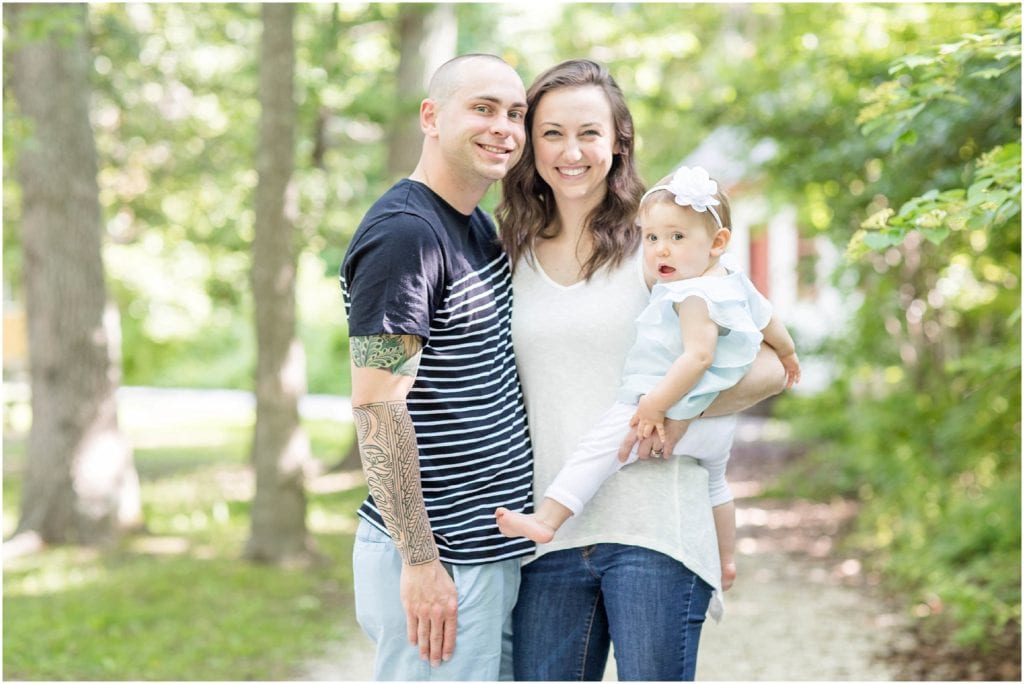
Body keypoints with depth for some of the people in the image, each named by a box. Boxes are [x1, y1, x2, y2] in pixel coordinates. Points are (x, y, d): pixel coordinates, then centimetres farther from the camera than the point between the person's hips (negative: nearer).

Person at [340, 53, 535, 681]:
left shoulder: (478, 226, 13)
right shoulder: (403, 234, -16)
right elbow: (376, 404, -19)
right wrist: (420, 560, -20)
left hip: (494, 550, 9)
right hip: (437, 560, -9)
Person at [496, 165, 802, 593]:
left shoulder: (695, 297, -21)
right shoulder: (736, 285, 8)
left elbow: (699, 356, -31)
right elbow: (769, 322, 23)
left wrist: (655, 405, -35)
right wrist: (787, 356, 43)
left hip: (676, 409, -11)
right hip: (714, 417, 11)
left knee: (599, 446, -17)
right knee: (713, 482, 31)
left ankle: (546, 519, -28)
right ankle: (725, 562, 46)